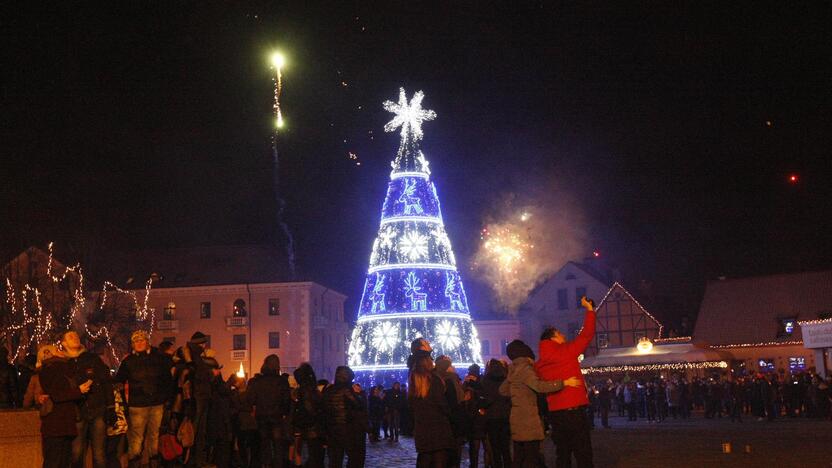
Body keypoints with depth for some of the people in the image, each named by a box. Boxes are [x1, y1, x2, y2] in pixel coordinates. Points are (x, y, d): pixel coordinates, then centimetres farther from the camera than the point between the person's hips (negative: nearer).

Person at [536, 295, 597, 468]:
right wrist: (590, 309, 7)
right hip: (573, 409, -6)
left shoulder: (539, 364, 10)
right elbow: (587, 334, -2)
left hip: (555, 412, 6)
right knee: (583, 453, -1)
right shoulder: (566, 352, -7)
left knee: (563, 453, 12)